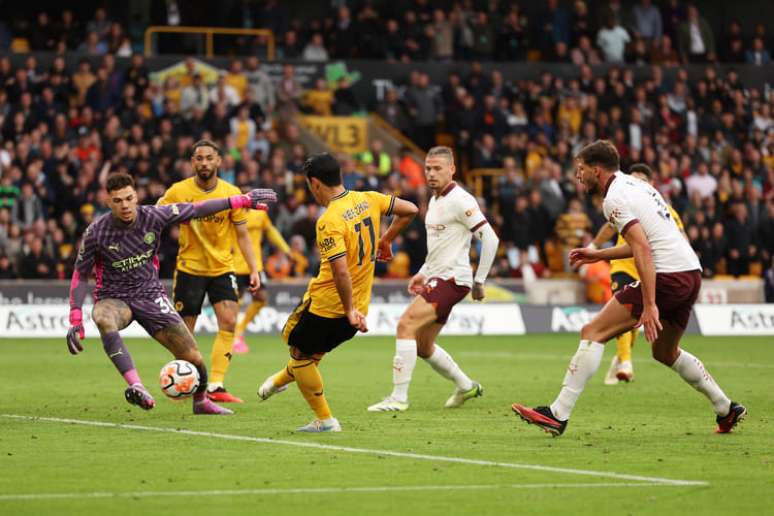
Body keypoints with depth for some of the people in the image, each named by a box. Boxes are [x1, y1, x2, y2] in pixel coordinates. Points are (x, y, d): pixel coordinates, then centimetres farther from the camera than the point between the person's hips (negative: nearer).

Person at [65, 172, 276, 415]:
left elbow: (196, 210, -3)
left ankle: (201, 402, 31)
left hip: (150, 294, 2)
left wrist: (243, 200, -2)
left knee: (193, 358, -1)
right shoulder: (96, 233, -15)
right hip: (114, 299, -2)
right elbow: (80, 276, -5)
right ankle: (135, 385, -49)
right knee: (104, 319, -41)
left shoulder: (153, 216, -11)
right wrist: (76, 320, -12)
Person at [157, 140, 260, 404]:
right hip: (189, 268, -1)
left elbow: (242, 235, 3)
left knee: (229, 322, -15)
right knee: (185, 330, 3)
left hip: (222, 268, 1)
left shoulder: (232, 193, -4)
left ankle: (216, 386, -15)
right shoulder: (178, 191, -8)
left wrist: (254, 270, -2)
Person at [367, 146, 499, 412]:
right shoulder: (434, 201, 15)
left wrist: (479, 281, -15)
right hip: (436, 278, 10)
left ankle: (399, 398, -21)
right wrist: (423, 273, 18)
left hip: (451, 279, -10)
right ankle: (466, 386, 34)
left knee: (406, 324, -21)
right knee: (423, 347, 14)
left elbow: (490, 238, -17)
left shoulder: (460, 200, -13)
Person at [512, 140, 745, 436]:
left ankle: (558, 415, -16)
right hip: (691, 271, 9)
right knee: (665, 352, 28)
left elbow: (642, 249, -19)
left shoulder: (614, 198, -8)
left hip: (666, 277, -9)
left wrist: (649, 305, -24)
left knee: (593, 333, -9)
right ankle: (727, 410, 31)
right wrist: (599, 255, 31)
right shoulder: (636, 185, 21)